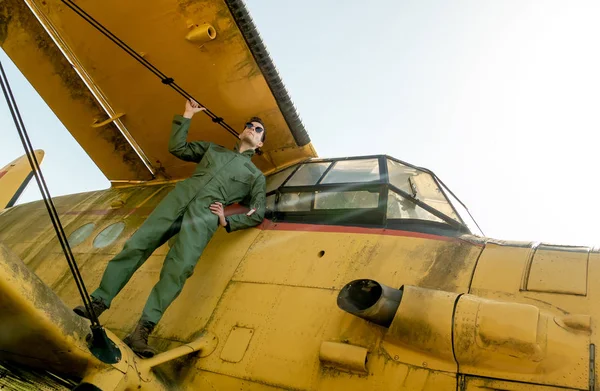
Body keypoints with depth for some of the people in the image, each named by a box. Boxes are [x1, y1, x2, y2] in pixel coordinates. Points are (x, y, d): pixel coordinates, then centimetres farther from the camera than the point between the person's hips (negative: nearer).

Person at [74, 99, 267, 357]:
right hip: (179, 196, 3)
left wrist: (228, 221, -2)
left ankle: (142, 330, -25)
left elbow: (258, 214, 12)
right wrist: (187, 116, 24)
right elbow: (176, 147, 27)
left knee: (180, 268, -23)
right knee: (137, 244, -10)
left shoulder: (256, 176, 22)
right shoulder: (213, 149, 31)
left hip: (206, 212, -3)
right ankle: (99, 302, -3)